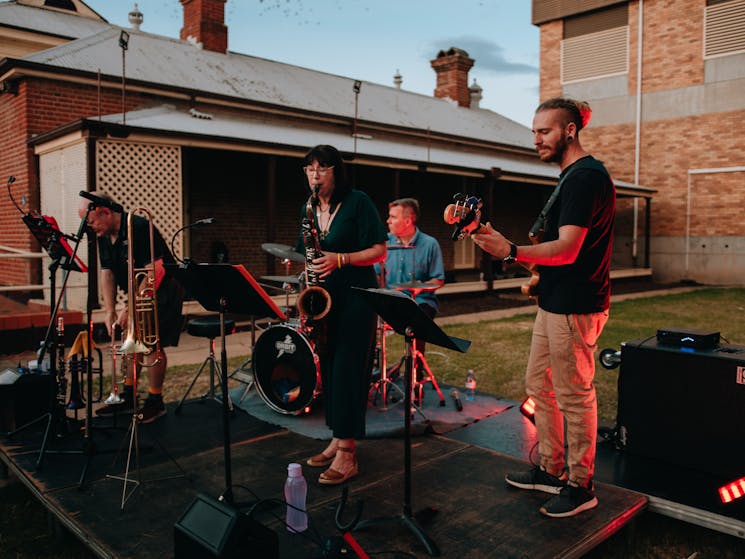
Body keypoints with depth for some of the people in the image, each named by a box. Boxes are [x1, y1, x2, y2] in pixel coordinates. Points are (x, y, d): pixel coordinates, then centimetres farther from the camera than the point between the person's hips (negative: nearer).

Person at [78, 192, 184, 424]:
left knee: (152, 343, -8)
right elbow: (107, 273, 2)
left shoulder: (139, 228, -23)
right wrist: (109, 311, -8)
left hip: (162, 291, -8)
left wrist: (130, 308, -25)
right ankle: (128, 396, 24)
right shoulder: (104, 236, 4)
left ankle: (155, 402, 3)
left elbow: (151, 273, -26)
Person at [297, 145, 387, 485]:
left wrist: (340, 259, -21)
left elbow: (379, 251, -10)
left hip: (356, 298, -6)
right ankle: (337, 439, 23)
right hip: (324, 298, 6)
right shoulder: (309, 208, 11)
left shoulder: (358, 202, -7)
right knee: (328, 368, 10)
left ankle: (347, 453, 0)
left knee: (349, 370, -7)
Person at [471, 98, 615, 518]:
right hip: (556, 302, 11)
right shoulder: (573, 176, 16)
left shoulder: (585, 176, -16)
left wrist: (512, 252, -36)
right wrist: (539, 273, 17)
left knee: (574, 396, 0)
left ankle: (580, 486, 15)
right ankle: (551, 471, 29)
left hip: (574, 307, -11)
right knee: (539, 384, 16)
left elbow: (567, 249, -26)